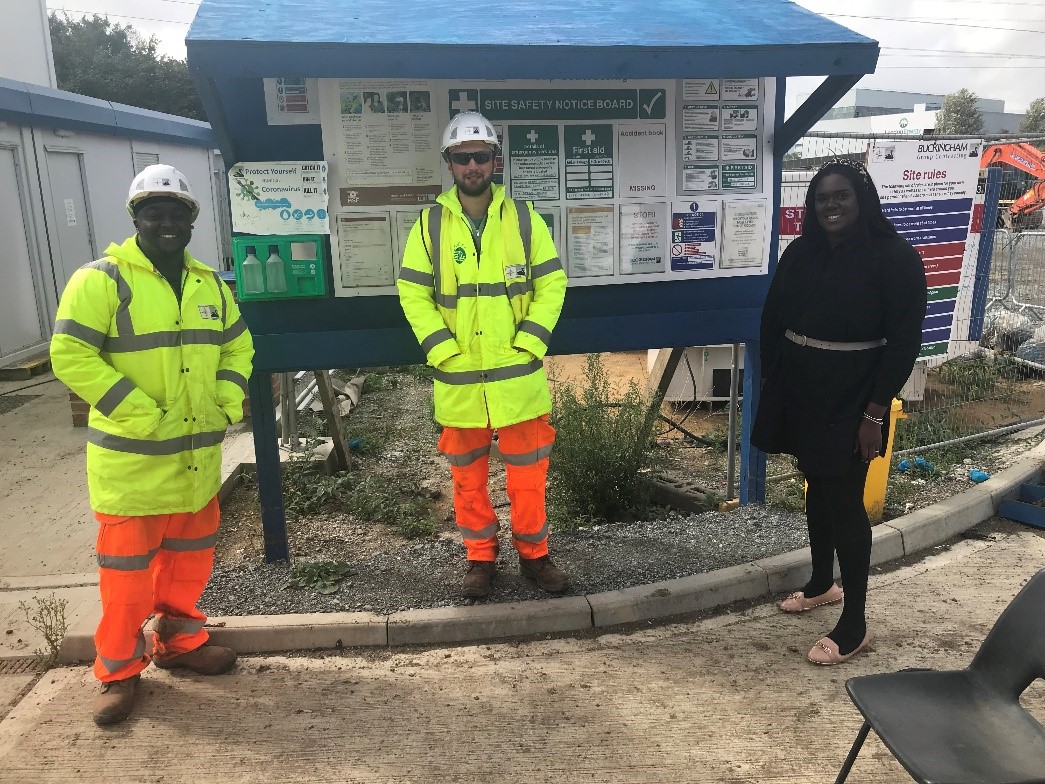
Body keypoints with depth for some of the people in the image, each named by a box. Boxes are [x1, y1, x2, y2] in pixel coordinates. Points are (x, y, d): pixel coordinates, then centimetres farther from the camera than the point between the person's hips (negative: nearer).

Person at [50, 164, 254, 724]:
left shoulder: (209, 284, 9)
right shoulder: (101, 280, -10)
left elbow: (237, 346, 17)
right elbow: (70, 355, -16)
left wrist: (226, 402, 1)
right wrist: (141, 413, -21)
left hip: (198, 455, 6)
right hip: (131, 458, -6)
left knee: (189, 558, 18)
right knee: (127, 568, 4)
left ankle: (179, 640, 38)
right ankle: (118, 670, 22)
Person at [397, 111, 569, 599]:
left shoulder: (523, 218, 2)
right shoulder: (430, 224, 1)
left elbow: (552, 284, 1)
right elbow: (412, 293, -1)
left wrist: (528, 344, -9)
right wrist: (442, 351, -11)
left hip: (518, 374, 0)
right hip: (458, 378, 1)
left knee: (528, 472, 9)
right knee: (467, 475, 12)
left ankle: (534, 554, 29)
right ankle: (480, 558, 30)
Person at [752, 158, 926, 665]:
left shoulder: (894, 257, -10)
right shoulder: (800, 253, 5)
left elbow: (903, 342, -13)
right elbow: (772, 320, 10)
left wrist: (876, 412, -17)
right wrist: (770, 382, 6)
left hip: (850, 397, -5)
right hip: (799, 389, 6)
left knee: (845, 500, -3)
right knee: (817, 488, 17)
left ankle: (854, 626, 8)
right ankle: (822, 584, 36)